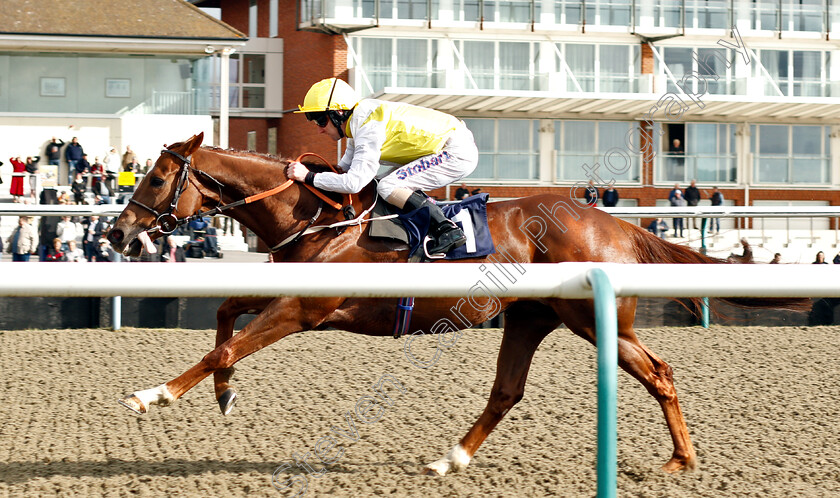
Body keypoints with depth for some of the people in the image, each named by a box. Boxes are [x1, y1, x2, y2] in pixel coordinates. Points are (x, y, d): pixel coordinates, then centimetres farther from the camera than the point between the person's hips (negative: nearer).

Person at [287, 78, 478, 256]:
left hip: (458, 153, -10)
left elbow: (354, 182, -27)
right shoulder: (359, 121, 9)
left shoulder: (369, 128, -22)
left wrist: (309, 177, -20)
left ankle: (448, 231, -17)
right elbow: (345, 167, 20)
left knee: (387, 188, -17)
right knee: (389, 185, 15)